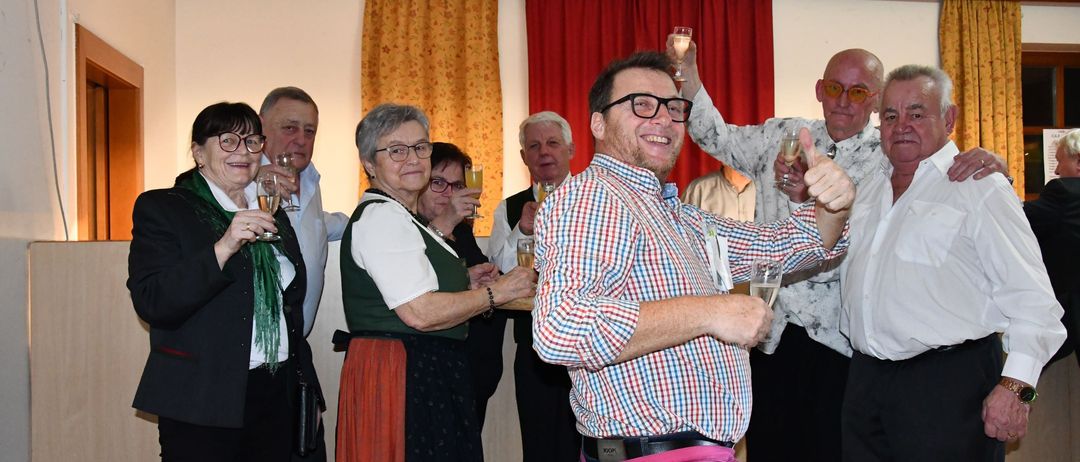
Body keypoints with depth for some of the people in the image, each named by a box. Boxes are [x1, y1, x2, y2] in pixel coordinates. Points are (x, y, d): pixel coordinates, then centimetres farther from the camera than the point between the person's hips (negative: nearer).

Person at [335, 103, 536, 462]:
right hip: (403, 376, -10)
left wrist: (462, 281, 13)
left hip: (425, 373, 10)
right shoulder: (381, 216, -14)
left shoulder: (397, 216, 18)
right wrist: (495, 292, -12)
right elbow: (419, 313, -22)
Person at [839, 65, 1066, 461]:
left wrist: (1015, 387, -19)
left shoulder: (980, 188, -7)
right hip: (866, 379, 6)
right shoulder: (869, 187, 15)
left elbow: (1030, 298, -12)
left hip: (948, 382, -6)